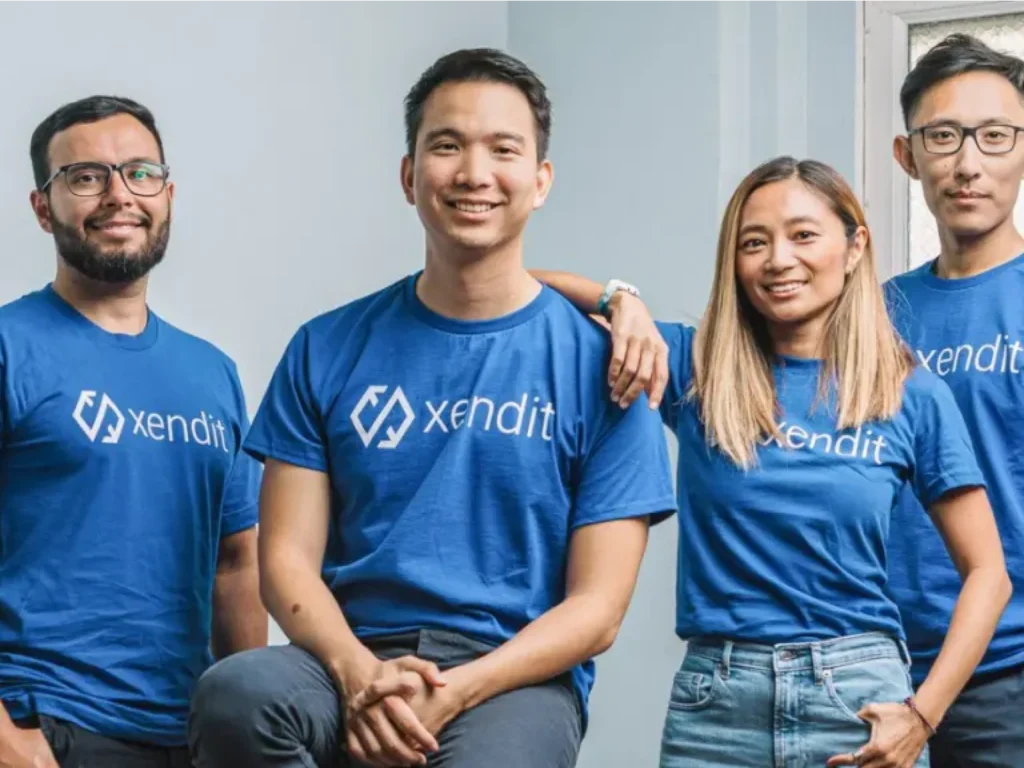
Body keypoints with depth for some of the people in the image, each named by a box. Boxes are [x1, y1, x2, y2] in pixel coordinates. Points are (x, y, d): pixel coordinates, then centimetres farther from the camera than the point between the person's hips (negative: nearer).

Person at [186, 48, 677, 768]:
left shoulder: (600, 363, 3)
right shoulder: (328, 350, 9)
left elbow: (596, 608, -1)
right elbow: (288, 558, 5)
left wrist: (455, 692, -16)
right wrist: (360, 674, -15)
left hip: (516, 676, -2)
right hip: (353, 661, 3)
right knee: (234, 695, -32)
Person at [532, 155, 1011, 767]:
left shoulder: (914, 397, 1)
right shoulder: (694, 369, 3)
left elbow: (987, 571, 3)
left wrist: (924, 713, -7)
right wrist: (621, 302, -15)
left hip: (859, 694, -1)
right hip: (715, 697, 1)